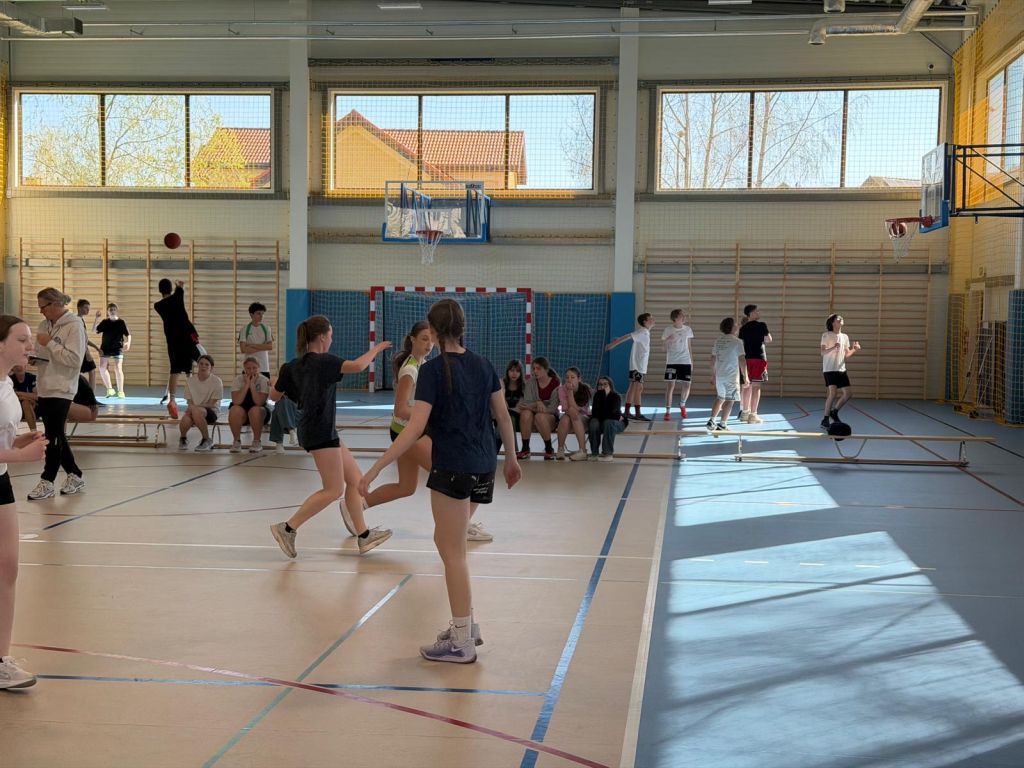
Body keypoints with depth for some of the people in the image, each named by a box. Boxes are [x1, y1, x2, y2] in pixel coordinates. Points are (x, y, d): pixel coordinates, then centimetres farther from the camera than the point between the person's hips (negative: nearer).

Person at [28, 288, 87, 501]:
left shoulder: (74, 325, -11)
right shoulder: (45, 325, 12)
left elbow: (74, 359, -19)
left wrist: (50, 343, -18)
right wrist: (32, 358, 0)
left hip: (61, 389, -8)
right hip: (44, 388, 8)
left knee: (53, 436, -4)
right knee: (56, 435, 11)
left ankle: (47, 482, 3)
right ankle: (74, 475, 21)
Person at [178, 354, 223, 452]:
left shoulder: (216, 381, -9)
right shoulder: (190, 380, 2)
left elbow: (211, 404, -10)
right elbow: (190, 402, 4)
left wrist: (195, 406, -21)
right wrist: (191, 407, -20)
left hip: (212, 411, -3)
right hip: (194, 409, 3)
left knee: (196, 411, -39)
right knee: (185, 420, -34)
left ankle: (207, 440, -17)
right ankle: (183, 438, 4)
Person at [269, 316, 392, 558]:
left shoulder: (293, 366, 9)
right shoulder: (323, 361, -14)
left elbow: (274, 395, 16)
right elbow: (357, 366, -25)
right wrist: (376, 349, -9)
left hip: (316, 430, 10)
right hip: (321, 432, -10)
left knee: (354, 479, 12)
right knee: (333, 490, -6)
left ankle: (363, 536, 14)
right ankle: (288, 528, -6)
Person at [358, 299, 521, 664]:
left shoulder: (433, 369, -13)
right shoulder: (482, 364, 6)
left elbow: (415, 428, -20)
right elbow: (503, 416, 11)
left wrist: (376, 468, -19)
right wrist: (511, 458, 25)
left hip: (452, 468, -7)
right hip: (483, 467, 7)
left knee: (453, 552, 2)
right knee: (448, 542, 21)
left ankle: (462, 641, 8)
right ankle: (466, 624, 24)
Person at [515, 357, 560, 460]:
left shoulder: (555, 383, -8)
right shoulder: (530, 382, 0)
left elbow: (553, 408, -14)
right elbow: (526, 403, -7)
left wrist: (532, 407, -24)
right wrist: (537, 403, -29)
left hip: (551, 417, -2)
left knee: (540, 416, -36)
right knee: (525, 413, -32)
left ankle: (549, 449, -17)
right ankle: (525, 449, -26)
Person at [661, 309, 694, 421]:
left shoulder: (688, 330, 6)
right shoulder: (668, 330, -3)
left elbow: (689, 347, 13)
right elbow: (663, 345, 3)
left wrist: (691, 362, 12)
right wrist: (668, 340, -19)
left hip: (685, 362, 2)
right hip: (671, 362, -2)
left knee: (686, 386, -1)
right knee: (670, 386, -6)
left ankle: (682, 405, 29)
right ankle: (668, 411, 2)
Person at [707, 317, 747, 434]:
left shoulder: (718, 341, 8)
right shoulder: (737, 342, -10)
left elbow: (713, 359, 11)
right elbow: (742, 360, -13)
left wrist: (713, 375, 20)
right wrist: (745, 376, -6)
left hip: (719, 375, 6)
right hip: (732, 376, -6)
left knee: (720, 398, 20)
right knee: (729, 399, 2)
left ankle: (711, 421, 12)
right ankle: (722, 424, 0)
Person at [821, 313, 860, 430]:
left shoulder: (845, 337, 14)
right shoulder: (826, 335, -4)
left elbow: (846, 356, 15)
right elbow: (823, 352, -12)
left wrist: (854, 350, -4)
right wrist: (833, 348, -29)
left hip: (841, 369, 6)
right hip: (830, 369, -6)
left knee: (848, 393, 1)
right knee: (833, 393, -17)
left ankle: (834, 412, 22)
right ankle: (825, 420, -9)